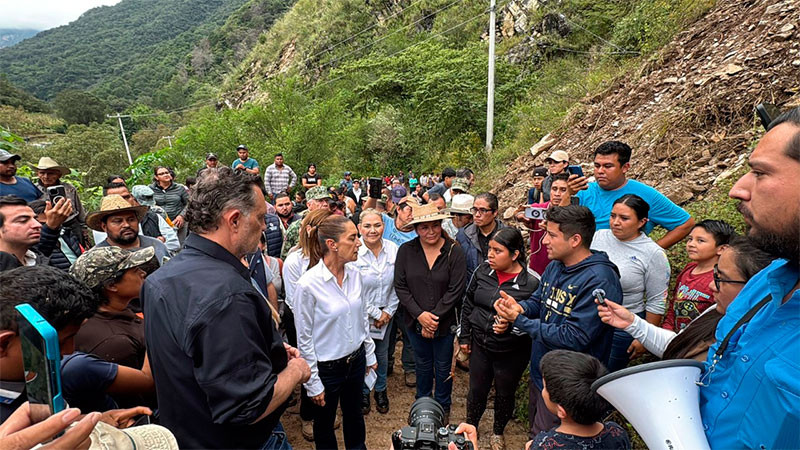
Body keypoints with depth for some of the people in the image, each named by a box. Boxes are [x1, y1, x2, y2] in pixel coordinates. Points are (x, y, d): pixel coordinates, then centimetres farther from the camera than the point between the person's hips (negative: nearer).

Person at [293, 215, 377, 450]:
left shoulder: (354, 274, -6)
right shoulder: (308, 283, -23)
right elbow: (304, 338, -15)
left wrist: (369, 355, 13)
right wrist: (313, 383, -10)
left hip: (356, 361, 5)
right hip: (327, 367, -5)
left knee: (354, 417, 24)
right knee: (325, 425, 19)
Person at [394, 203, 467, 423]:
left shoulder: (454, 252, -13)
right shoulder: (406, 250, -8)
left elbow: (456, 290, -14)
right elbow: (400, 286, -7)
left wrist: (434, 317, -17)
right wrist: (420, 315, -15)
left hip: (445, 322, -1)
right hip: (415, 322, 2)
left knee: (443, 367, 16)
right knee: (422, 365, 21)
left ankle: (443, 407, 40)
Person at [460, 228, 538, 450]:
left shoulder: (530, 283, -21)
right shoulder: (483, 270, -8)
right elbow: (468, 304, 4)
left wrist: (510, 326, -33)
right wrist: (464, 336, 7)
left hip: (511, 352, -3)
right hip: (480, 344, 3)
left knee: (504, 394, 20)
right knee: (476, 390, 20)